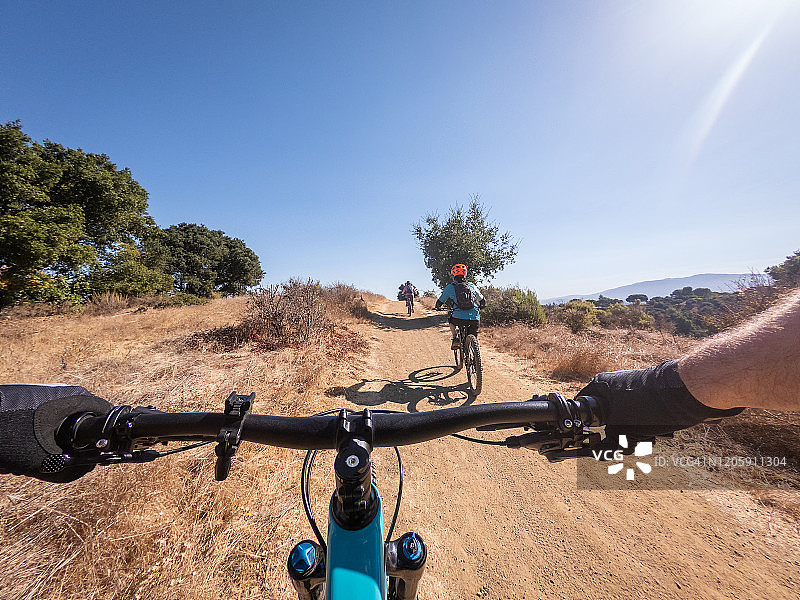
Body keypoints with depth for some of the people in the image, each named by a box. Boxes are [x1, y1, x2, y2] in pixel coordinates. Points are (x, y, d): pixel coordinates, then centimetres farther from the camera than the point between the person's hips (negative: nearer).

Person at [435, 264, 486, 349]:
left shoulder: (450, 287, 9)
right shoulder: (472, 285, 15)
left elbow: (440, 302, 16)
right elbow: (483, 302, 21)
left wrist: (438, 307, 39)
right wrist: (479, 307, 43)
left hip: (459, 318, -2)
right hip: (474, 319, 2)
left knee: (451, 321, 32)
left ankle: (455, 338, 13)